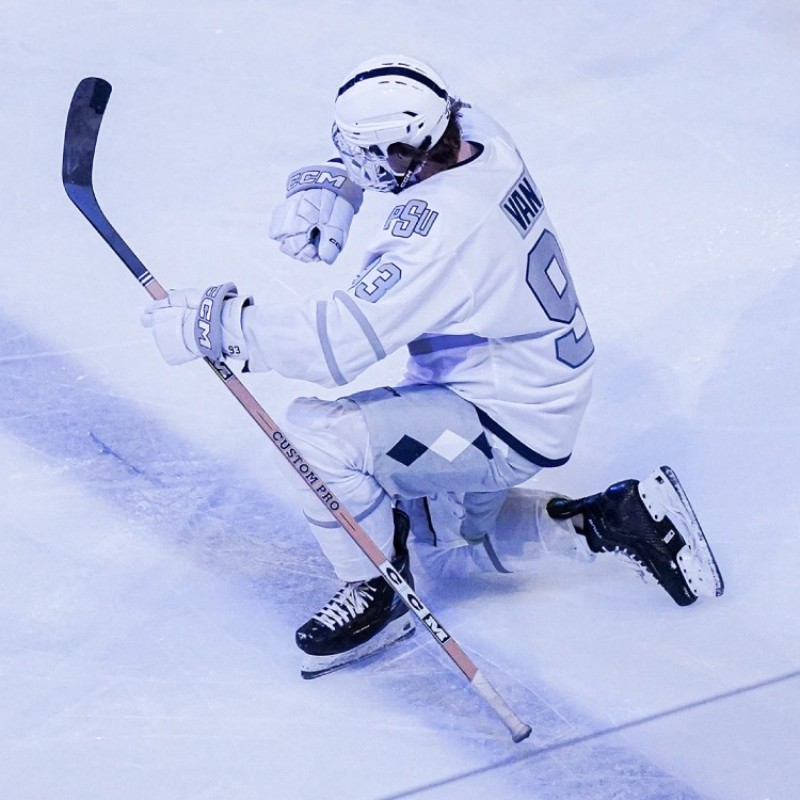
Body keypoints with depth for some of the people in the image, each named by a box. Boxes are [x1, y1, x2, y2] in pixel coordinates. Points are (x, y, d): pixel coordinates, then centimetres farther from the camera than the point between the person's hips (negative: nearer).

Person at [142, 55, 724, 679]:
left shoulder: (440, 228, -35)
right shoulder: (474, 133, -8)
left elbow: (340, 343, -36)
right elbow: (365, 162, 13)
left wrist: (222, 322, -27)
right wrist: (324, 186, -7)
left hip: (505, 426, -10)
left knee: (318, 431, -23)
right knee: (441, 549, 29)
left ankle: (376, 594, -2)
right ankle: (615, 520, 24)